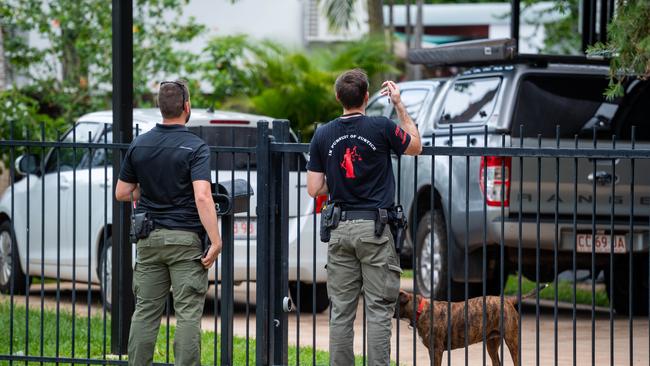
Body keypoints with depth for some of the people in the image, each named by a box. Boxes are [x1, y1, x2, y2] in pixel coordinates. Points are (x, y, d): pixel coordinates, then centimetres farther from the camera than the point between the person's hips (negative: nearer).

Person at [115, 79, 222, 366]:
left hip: (149, 240, 5)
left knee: (145, 311, 9)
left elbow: (121, 193, 9)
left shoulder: (139, 146, 4)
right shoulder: (195, 147, -11)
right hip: (185, 239, -5)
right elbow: (202, 197, -21)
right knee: (188, 313, -2)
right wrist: (216, 242, -21)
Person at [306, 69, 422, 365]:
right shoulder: (382, 128, -7)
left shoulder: (322, 135, 2)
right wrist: (399, 105, 14)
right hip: (375, 229, -3)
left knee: (341, 312, 7)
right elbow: (415, 146, 12)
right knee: (379, 310, -2)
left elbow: (315, 189, 2)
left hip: (340, 229, 3)